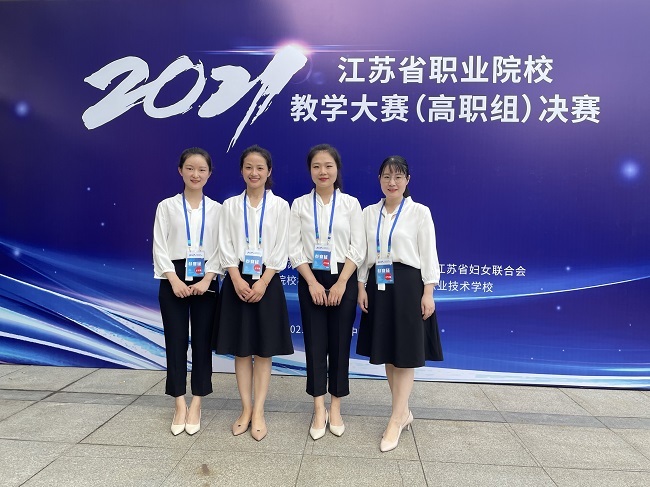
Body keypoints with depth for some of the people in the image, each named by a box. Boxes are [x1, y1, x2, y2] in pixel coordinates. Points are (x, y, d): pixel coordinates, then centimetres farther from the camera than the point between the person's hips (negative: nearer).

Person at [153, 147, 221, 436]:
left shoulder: (217, 209, 5)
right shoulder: (166, 206, 3)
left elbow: (221, 249, 1)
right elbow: (159, 247, -1)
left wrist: (207, 279, -12)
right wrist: (174, 280, -12)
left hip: (205, 281, 1)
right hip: (174, 280, 0)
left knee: (202, 341, 5)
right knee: (175, 341, 3)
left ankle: (196, 405, 17)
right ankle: (180, 405, 15)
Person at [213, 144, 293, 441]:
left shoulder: (280, 206, 2)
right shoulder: (230, 205, 7)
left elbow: (281, 249, -3)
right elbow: (225, 246, 1)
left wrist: (262, 282, -13)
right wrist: (238, 280, -12)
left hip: (267, 282, -1)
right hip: (238, 282, 2)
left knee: (264, 350, 4)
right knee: (241, 350, 8)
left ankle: (258, 412, 15)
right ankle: (246, 408, 20)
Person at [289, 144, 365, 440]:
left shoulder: (350, 204, 2)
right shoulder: (299, 205, 3)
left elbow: (358, 249, -2)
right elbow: (294, 249, -1)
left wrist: (341, 283, -11)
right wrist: (313, 283, -10)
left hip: (343, 280, 0)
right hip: (311, 281, 1)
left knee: (340, 344, 5)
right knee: (315, 344, 3)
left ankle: (335, 408, 20)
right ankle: (319, 410, 14)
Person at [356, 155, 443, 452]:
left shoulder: (420, 212, -3)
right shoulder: (369, 213, 7)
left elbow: (428, 255, -5)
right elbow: (362, 253, 8)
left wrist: (428, 293, -10)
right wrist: (361, 287, 2)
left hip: (408, 286, -4)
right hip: (379, 286, 5)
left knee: (405, 354, 1)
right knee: (387, 352, 11)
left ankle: (396, 421, 10)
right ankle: (403, 412, 28)